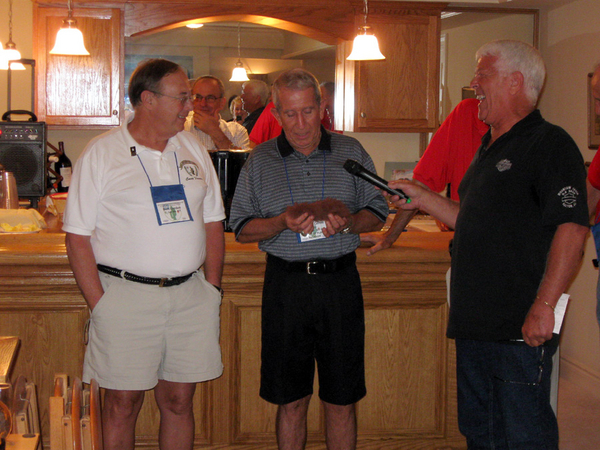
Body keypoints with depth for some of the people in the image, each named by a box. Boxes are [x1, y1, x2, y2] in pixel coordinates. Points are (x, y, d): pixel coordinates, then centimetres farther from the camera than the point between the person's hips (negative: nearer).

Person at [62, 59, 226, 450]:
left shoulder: (192, 148, 11)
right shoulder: (101, 153, -3)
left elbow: (213, 222, 15)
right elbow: (77, 236, -4)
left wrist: (212, 287, 7)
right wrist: (99, 302, -10)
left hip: (190, 294, 4)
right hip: (125, 296, -4)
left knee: (179, 401, 10)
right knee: (123, 403, 4)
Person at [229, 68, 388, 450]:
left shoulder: (351, 152, 7)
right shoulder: (260, 161, 6)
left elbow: (378, 213, 9)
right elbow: (243, 229, 5)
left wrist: (349, 222, -13)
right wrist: (283, 222, -14)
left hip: (340, 283, 0)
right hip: (285, 285, 0)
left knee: (341, 400, 6)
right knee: (291, 400, 7)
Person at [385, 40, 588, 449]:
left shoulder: (549, 144, -11)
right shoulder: (489, 148, 18)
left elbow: (572, 227, -20)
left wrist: (543, 307, -25)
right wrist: (422, 199, 17)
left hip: (521, 328, -9)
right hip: (475, 324, 9)